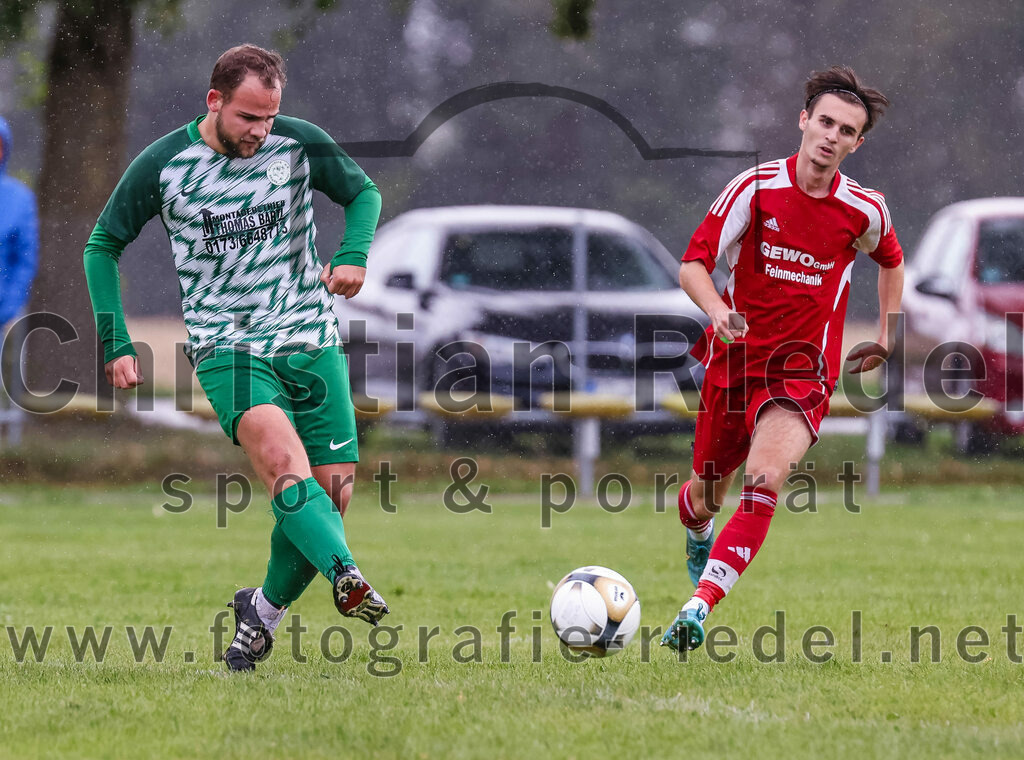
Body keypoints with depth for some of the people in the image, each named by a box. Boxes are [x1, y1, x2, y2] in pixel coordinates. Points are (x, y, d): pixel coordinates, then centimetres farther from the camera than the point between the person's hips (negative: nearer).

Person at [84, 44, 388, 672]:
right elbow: (104, 245, 8)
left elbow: (364, 193, 15)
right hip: (225, 344, -3)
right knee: (283, 459, -30)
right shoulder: (162, 165, -5)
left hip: (311, 339, 3)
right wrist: (117, 344, 2)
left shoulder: (302, 144, -1)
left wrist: (353, 255, -6)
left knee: (333, 492, -2)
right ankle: (345, 576, -51)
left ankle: (262, 613, 21)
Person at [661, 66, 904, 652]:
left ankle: (700, 607, -31)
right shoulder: (756, 188, -9)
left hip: (804, 376, -1)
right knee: (707, 498, 14)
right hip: (735, 361, 1)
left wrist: (887, 336, 14)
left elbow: (891, 260, 21)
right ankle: (697, 533, 53)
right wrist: (717, 311, -31)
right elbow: (694, 264, -11)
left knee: (765, 482, -27)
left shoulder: (865, 211, -3)